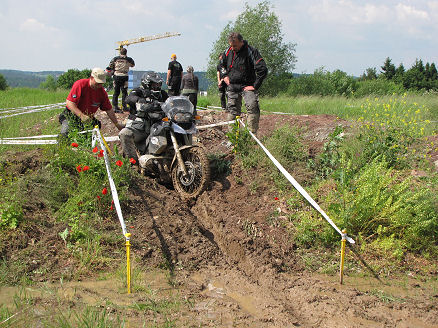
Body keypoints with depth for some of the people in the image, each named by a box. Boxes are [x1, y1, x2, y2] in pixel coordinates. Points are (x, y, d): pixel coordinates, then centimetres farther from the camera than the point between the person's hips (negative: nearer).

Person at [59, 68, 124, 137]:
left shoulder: (102, 92, -4)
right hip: (72, 115, -4)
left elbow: (109, 110, 7)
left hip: (88, 118, 4)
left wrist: (117, 124, 8)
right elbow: (69, 103, -23)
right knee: (65, 134, -28)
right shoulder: (80, 84, -18)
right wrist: (81, 116, -34)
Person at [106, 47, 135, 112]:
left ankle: (115, 107, 6)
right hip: (124, 77, -2)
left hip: (116, 76, 2)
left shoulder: (115, 59, 4)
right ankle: (124, 106, 6)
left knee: (116, 92, 7)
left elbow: (109, 68, 4)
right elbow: (133, 64, 20)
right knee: (124, 92, 7)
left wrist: (111, 73, 21)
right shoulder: (129, 59, 0)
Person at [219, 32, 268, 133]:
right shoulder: (228, 51, 5)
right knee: (233, 112, 6)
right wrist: (225, 75, 10)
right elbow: (222, 64, 28)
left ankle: (252, 134, -21)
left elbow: (263, 70, -17)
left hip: (247, 86, -5)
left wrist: (255, 86, -16)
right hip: (232, 86, 5)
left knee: (252, 108, -23)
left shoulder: (251, 51, -12)